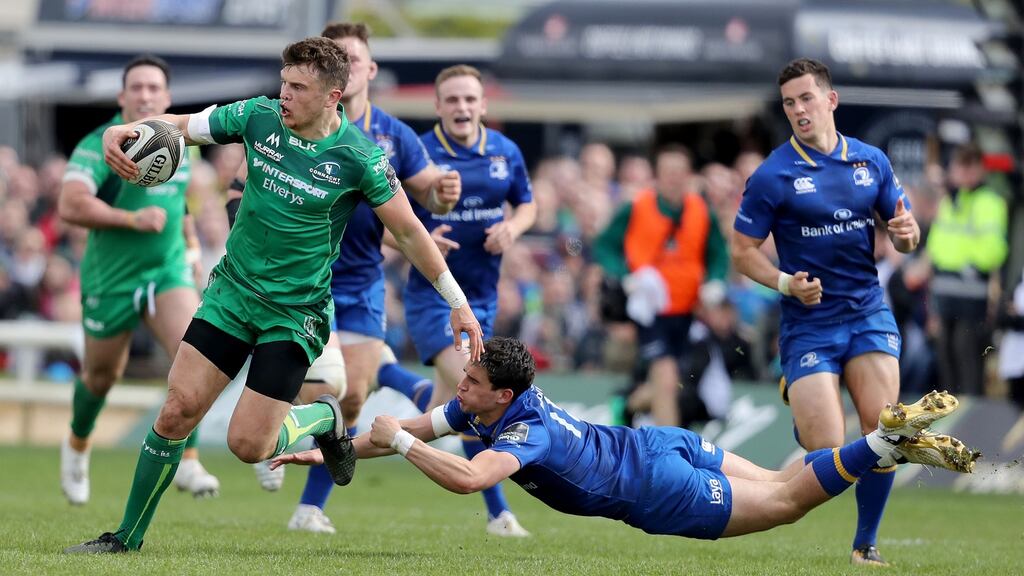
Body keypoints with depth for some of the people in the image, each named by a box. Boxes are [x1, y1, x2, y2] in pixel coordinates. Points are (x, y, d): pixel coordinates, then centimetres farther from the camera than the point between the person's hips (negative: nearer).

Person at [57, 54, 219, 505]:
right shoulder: (99, 145, -15)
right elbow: (70, 205, -29)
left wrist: (191, 240, 19)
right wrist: (133, 219, -29)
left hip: (169, 270, 4)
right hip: (111, 278, -4)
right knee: (103, 374, 13)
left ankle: (187, 460, -13)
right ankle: (77, 445, 44)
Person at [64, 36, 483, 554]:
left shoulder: (359, 158, -15)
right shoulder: (258, 117, -5)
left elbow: (408, 231, -5)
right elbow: (180, 125, 2)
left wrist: (458, 303, -3)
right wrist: (121, 131, -18)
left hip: (295, 313, -3)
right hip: (232, 291, 3)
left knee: (248, 445, -10)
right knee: (177, 410, -6)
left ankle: (324, 418, 23)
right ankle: (127, 537, 7)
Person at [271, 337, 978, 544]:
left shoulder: (522, 433, -25)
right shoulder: (480, 402, -1)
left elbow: (466, 479, -44)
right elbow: (408, 429, 7)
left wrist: (399, 441, -33)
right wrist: (329, 454, 1)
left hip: (658, 489, -8)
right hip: (662, 442, 8)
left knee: (786, 501, -2)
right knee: (778, 487, 15)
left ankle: (888, 440, -6)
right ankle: (897, 436, 14)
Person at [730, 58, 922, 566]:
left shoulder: (871, 161, 6)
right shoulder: (772, 176, -6)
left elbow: (904, 233, 14)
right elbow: (742, 251, -3)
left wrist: (905, 233, -11)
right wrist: (785, 282, -20)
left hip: (868, 313, 3)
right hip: (807, 324, -3)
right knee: (827, 450, -13)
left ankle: (865, 543, 7)